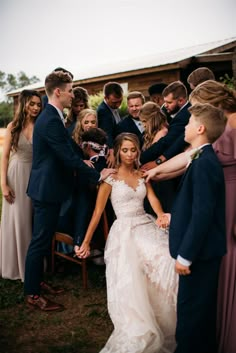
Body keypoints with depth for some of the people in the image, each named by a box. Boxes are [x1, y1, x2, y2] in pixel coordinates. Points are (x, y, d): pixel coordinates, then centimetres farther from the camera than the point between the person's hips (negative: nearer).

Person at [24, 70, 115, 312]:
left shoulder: (51, 116, 11)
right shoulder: (51, 120, -23)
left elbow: (69, 149, 15)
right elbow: (70, 158, -23)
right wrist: (97, 175, -16)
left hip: (47, 187, 10)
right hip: (47, 189, -10)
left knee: (44, 238, 19)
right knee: (40, 241, 0)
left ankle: (37, 281, 34)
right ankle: (32, 294, 14)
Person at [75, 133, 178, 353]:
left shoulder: (142, 175, 15)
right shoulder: (110, 178, 0)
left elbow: (152, 198, -1)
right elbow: (97, 212, -1)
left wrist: (161, 215, -24)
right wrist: (86, 242, -5)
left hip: (147, 226, 4)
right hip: (124, 231, -4)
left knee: (169, 261, -22)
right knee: (130, 283, -23)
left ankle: (165, 325, -5)